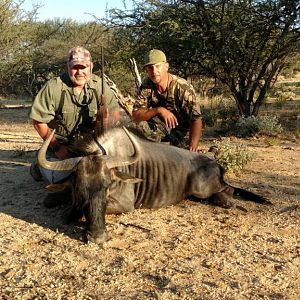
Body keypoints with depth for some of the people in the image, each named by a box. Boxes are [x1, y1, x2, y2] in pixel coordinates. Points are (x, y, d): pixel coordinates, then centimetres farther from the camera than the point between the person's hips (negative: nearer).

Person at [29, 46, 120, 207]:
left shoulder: (99, 85, -8)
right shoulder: (53, 87, -17)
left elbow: (115, 111, -5)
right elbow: (38, 120, -14)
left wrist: (108, 120, -29)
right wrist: (56, 147, -17)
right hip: (60, 143, -4)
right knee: (60, 177, -24)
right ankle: (40, 166, 13)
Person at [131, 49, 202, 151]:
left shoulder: (183, 88, -27)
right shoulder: (146, 85, -15)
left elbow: (196, 120, -29)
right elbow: (135, 115, -19)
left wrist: (191, 151, -40)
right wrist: (158, 110, -37)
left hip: (180, 128, -2)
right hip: (160, 125, 2)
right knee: (143, 125, -26)